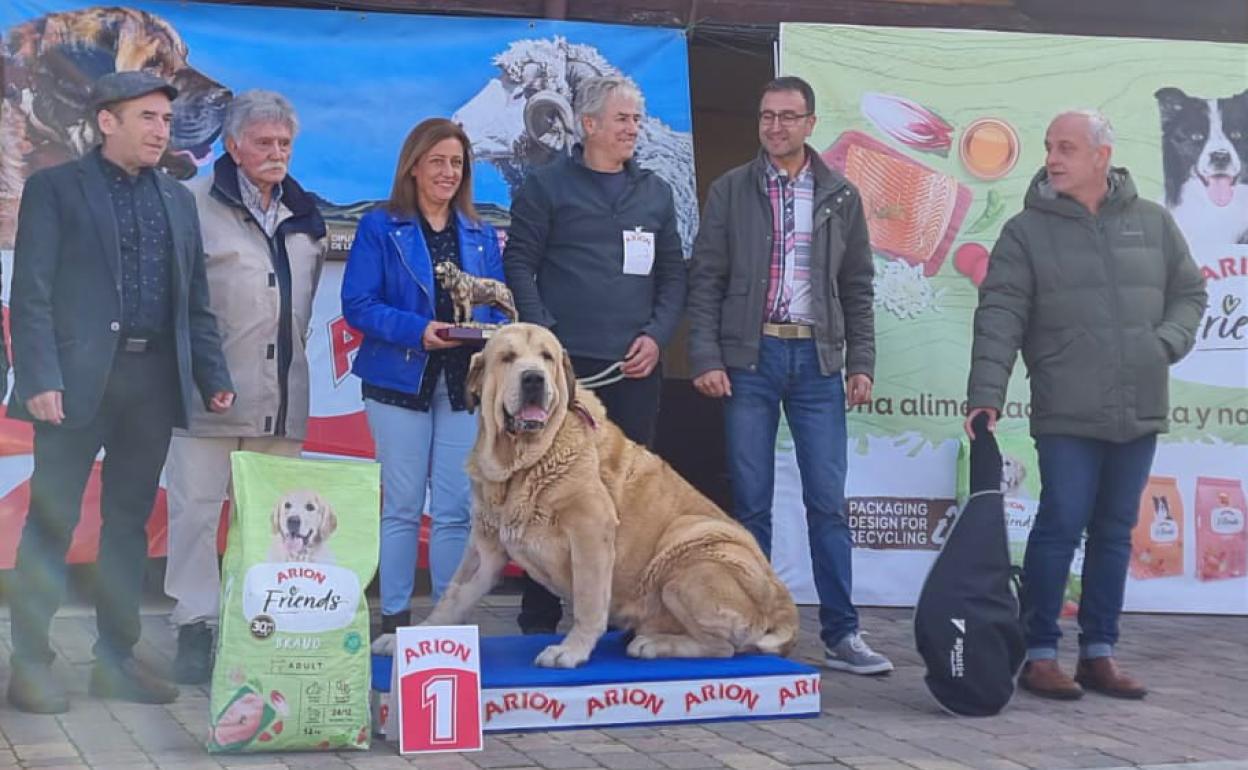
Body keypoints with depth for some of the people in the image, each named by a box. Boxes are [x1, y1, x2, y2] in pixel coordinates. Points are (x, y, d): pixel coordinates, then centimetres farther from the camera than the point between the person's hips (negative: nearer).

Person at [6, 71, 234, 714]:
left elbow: (195, 300, 17)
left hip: (154, 379, 5)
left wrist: (214, 378, 7)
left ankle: (116, 660, 18)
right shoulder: (54, 188, 1)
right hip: (79, 379, -5)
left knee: (130, 523, 10)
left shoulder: (178, 200, 16)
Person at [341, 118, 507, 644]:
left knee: (456, 509, 3)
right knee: (402, 506, 1)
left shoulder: (481, 236, 14)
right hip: (400, 382, -3)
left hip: (465, 383, 3)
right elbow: (358, 304, -6)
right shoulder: (380, 227, 1)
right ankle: (393, 618, 9)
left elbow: (500, 309, 13)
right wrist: (417, 330, -19)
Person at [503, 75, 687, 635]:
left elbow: (672, 274, 15)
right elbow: (519, 263, -1)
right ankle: (539, 623, 8)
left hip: (635, 368, 4)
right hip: (566, 365, -4)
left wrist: (656, 334, 0)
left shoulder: (655, 192, 15)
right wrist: (543, 336, -11)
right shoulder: (547, 185, 2)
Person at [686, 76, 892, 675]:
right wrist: (706, 358, -7)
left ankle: (841, 634, 3)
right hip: (749, 358, -1)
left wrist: (860, 362, 5)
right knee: (751, 503, 2)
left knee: (828, 501, -1)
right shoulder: (731, 191, 5)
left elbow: (858, 287, 13)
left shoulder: (840, 196, 10)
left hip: (817, 360, 1)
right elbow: (705, 281, 2)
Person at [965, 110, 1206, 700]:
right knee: (1060, 527, -5)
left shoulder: (1152, 223, 9)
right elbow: (999, 319, -7)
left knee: (1115, 532, 10)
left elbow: (1189, 294, 16)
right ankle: (1039, 655, 6)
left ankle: (1099, 653, 20)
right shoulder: (1027, 231, -1)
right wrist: (985, 397, -16)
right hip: (1067, 414, -4)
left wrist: (1165, 344, -2)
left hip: (1139, 412, 4)